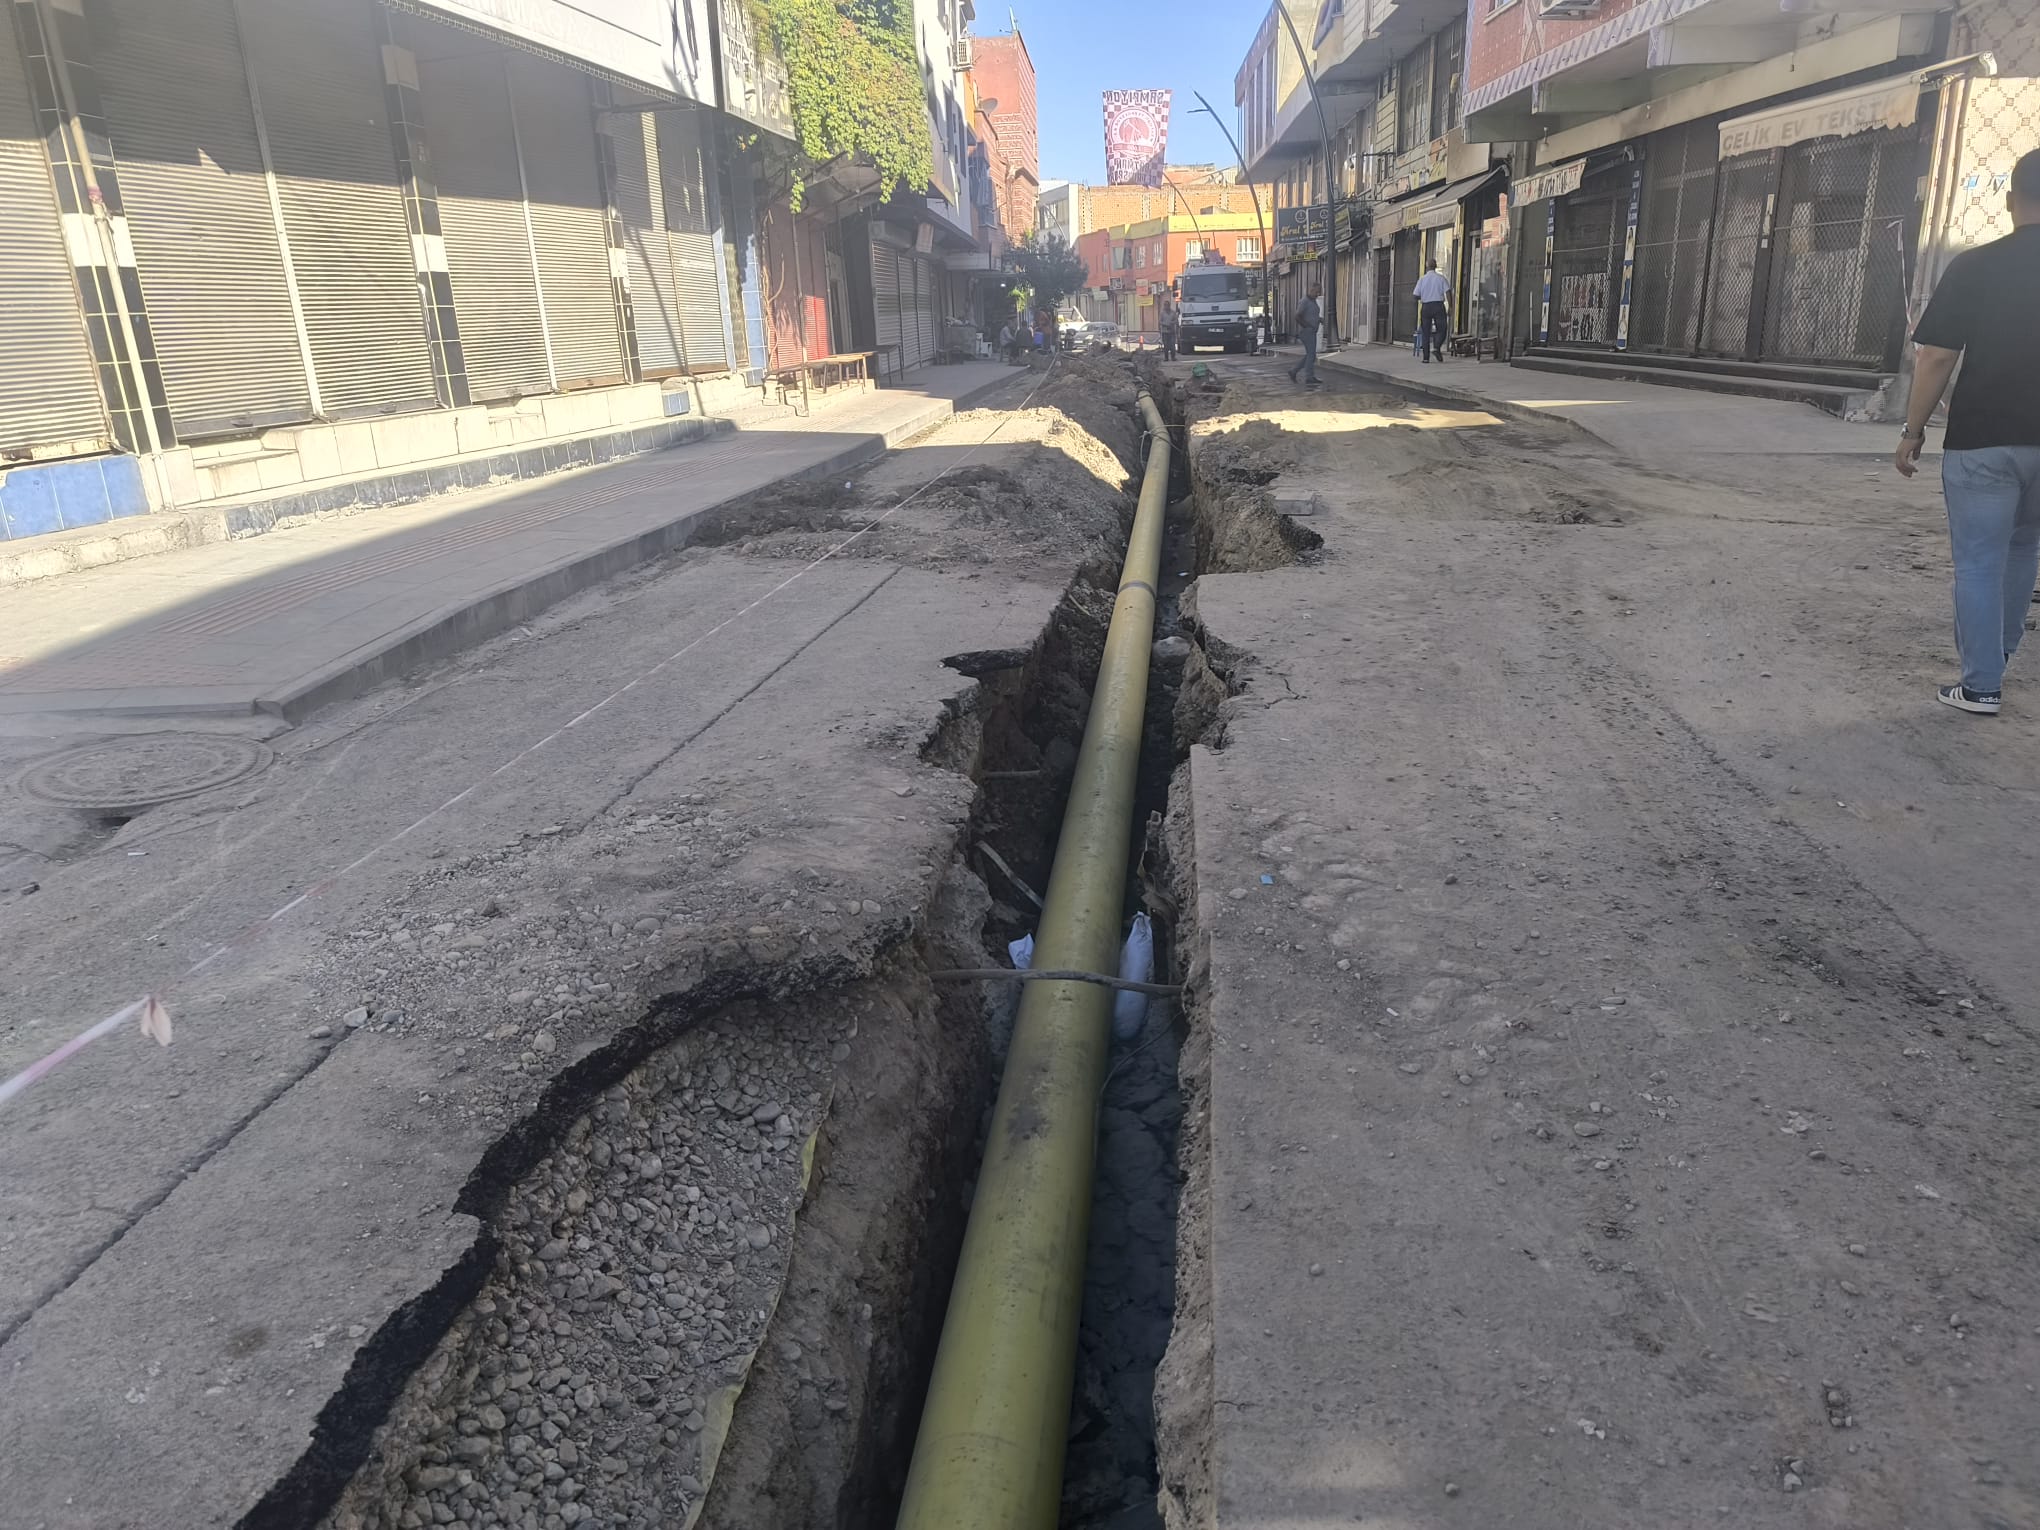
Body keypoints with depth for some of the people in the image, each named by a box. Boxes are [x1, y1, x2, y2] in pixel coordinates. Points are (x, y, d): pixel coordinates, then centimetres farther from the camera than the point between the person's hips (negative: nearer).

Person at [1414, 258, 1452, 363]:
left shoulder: (1422, 279, 2)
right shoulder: (1441, 278, 1)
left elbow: (1417, 296, -1)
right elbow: (1448, 291, -8)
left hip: (1426, 307, 1)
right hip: (1438, 305, -1)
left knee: (1426, 333, 6)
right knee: (1441, 329, 8)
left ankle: (1426, 357, 3)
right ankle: (1437, 348, -18)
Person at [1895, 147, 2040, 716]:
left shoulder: (1974, 267, -8)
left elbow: (1936, 358, -11)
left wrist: (1912, 433, -2)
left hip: (1981, 439, -4)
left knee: (1980, 560, 2)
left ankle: (1982, 683, 3)